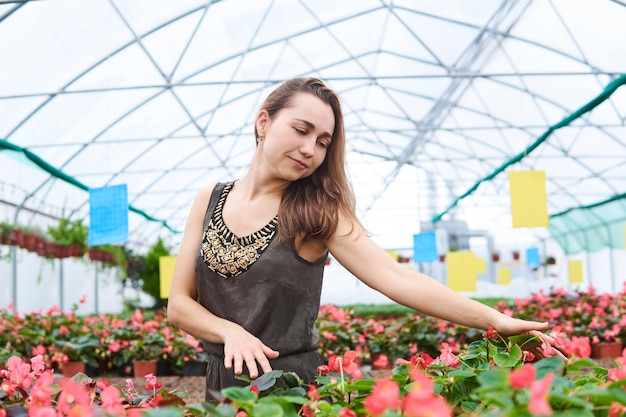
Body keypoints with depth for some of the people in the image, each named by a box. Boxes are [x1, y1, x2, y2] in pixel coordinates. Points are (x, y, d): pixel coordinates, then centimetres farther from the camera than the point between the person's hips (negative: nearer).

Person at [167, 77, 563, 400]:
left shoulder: (318, 212, -9)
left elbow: (395, 277, -20)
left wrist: (495, 319, -30)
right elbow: (179, 303, 1)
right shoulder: (211, 201, 0)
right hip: (222, 381, 3)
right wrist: (231, 331, -19)